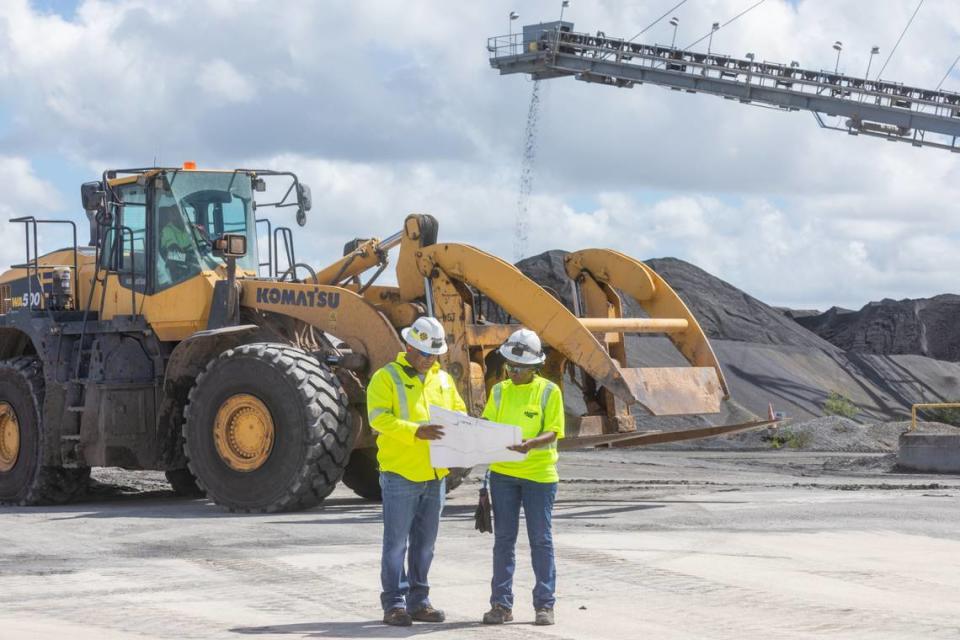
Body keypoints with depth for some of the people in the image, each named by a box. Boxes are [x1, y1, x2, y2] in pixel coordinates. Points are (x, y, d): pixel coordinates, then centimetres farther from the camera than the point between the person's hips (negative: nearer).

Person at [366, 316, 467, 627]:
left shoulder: (443, 379, 14)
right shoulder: (387, 377, -5)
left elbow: (459, 412, 20)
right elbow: (379, 417, -16)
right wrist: (416, 431, -28)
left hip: (434, 475, 6)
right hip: (400, 473, -6)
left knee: (424, 542, 12)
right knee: (396, 541, -2)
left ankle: (418, 601, 20)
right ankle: (394, 603, 4)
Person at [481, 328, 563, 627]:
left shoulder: (548, 391, -3)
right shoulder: (499, 391, 9)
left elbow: (552, 433, -9)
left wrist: (531, 443, -28)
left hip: (539, 473, -3)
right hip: (503, 473, 3)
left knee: (541, 540, 3)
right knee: (504, 539, 5)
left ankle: (545, 605, 10)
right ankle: (501, 604, 10)